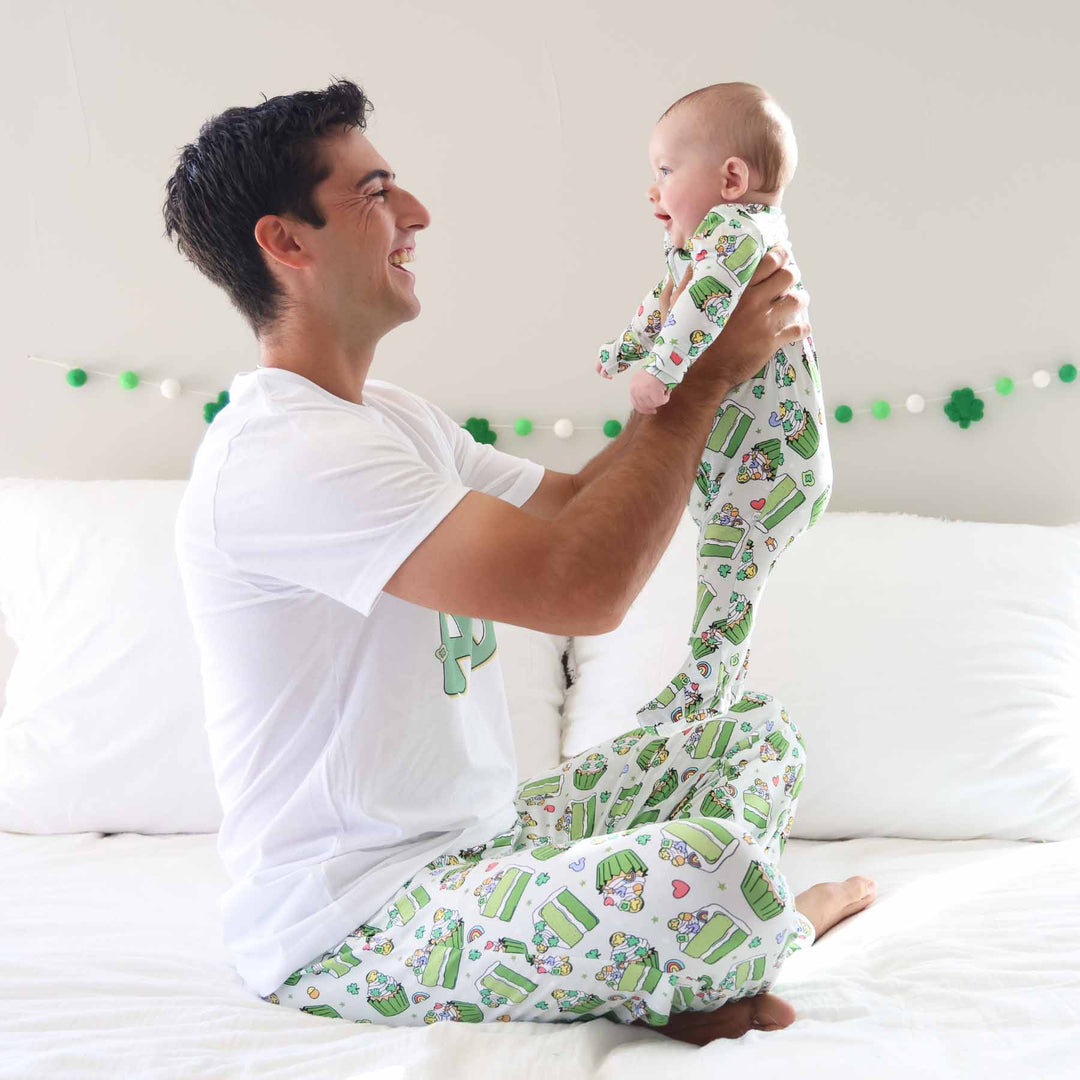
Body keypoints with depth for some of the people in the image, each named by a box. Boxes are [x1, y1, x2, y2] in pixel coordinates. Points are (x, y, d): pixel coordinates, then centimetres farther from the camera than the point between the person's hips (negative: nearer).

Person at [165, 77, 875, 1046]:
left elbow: (577, 503, 18)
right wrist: (712, 373, -17)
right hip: (340, 928, -10)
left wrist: (716, 359, 7)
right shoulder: (279, 450, -23)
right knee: (707, 867, -31)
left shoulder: (394, 418, 12)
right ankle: (777, 923, 4)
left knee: (753, 731, 12)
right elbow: (585, 584, -30)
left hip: (473, 838, 10)